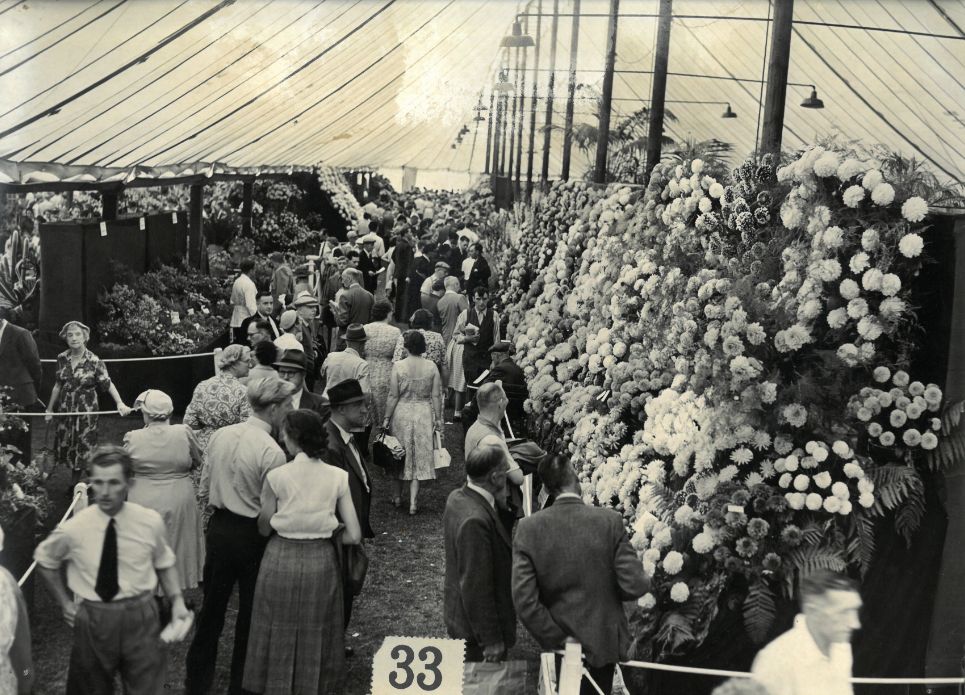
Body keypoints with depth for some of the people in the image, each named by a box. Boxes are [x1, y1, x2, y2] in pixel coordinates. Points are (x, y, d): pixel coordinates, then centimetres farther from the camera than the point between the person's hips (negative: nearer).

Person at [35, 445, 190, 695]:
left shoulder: (151, 522, -10)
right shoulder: (73, 529, -13)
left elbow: (165, 563, 7)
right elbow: (45, 561, 8)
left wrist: (177, 600, -5)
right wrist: (65, 604, 7)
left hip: (140, 618, 0)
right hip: (92, 621, 0)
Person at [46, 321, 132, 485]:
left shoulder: (93, 361, -13)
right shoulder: (62, 358, -1)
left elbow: (108, 384, -13)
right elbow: (58, 385, 9)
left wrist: (120, 403, -27)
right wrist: (50, 408, 14)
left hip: (86, 410, -4)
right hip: (65, 408, 4)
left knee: (82, 448, 2)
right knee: (64, 445, 7)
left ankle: (74, 485, 18)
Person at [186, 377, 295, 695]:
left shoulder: (219, 436, -1)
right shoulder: (272, 452, -21)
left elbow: (204, 490, 7)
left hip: (218, 528, 6)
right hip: (252, 535, -6)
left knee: (211, 608, 18)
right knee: (250, 613, 11)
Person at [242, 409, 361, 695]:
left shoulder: (276, 477, -13)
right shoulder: (338, 477, -8)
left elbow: (264, 529, -3)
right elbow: (354, 535, -9)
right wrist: (323, 536, 9)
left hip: (282, 561, -1)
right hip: (321, 562, 2)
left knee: (282, 633, 15)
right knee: (316, 634, 18)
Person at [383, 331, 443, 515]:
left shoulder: (398, 366, -12)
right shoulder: (432, 367, -6)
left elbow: (393, 396, -9)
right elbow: (436, 396, -3)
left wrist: (386, 418, 1)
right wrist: (438, 418, 7)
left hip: (402, 413, -1)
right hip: (424, 415, 1)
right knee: (419, 456, 8)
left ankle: (398, 496, 28)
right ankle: (413, 502, 6)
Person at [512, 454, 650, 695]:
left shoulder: (529, 528, -13)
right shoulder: (610, 521, -14)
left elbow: (524, 600, -17)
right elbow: (634, 586, -15)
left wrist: (555, 639, -9)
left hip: (563, 646, 1)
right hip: (605, 641, 0)